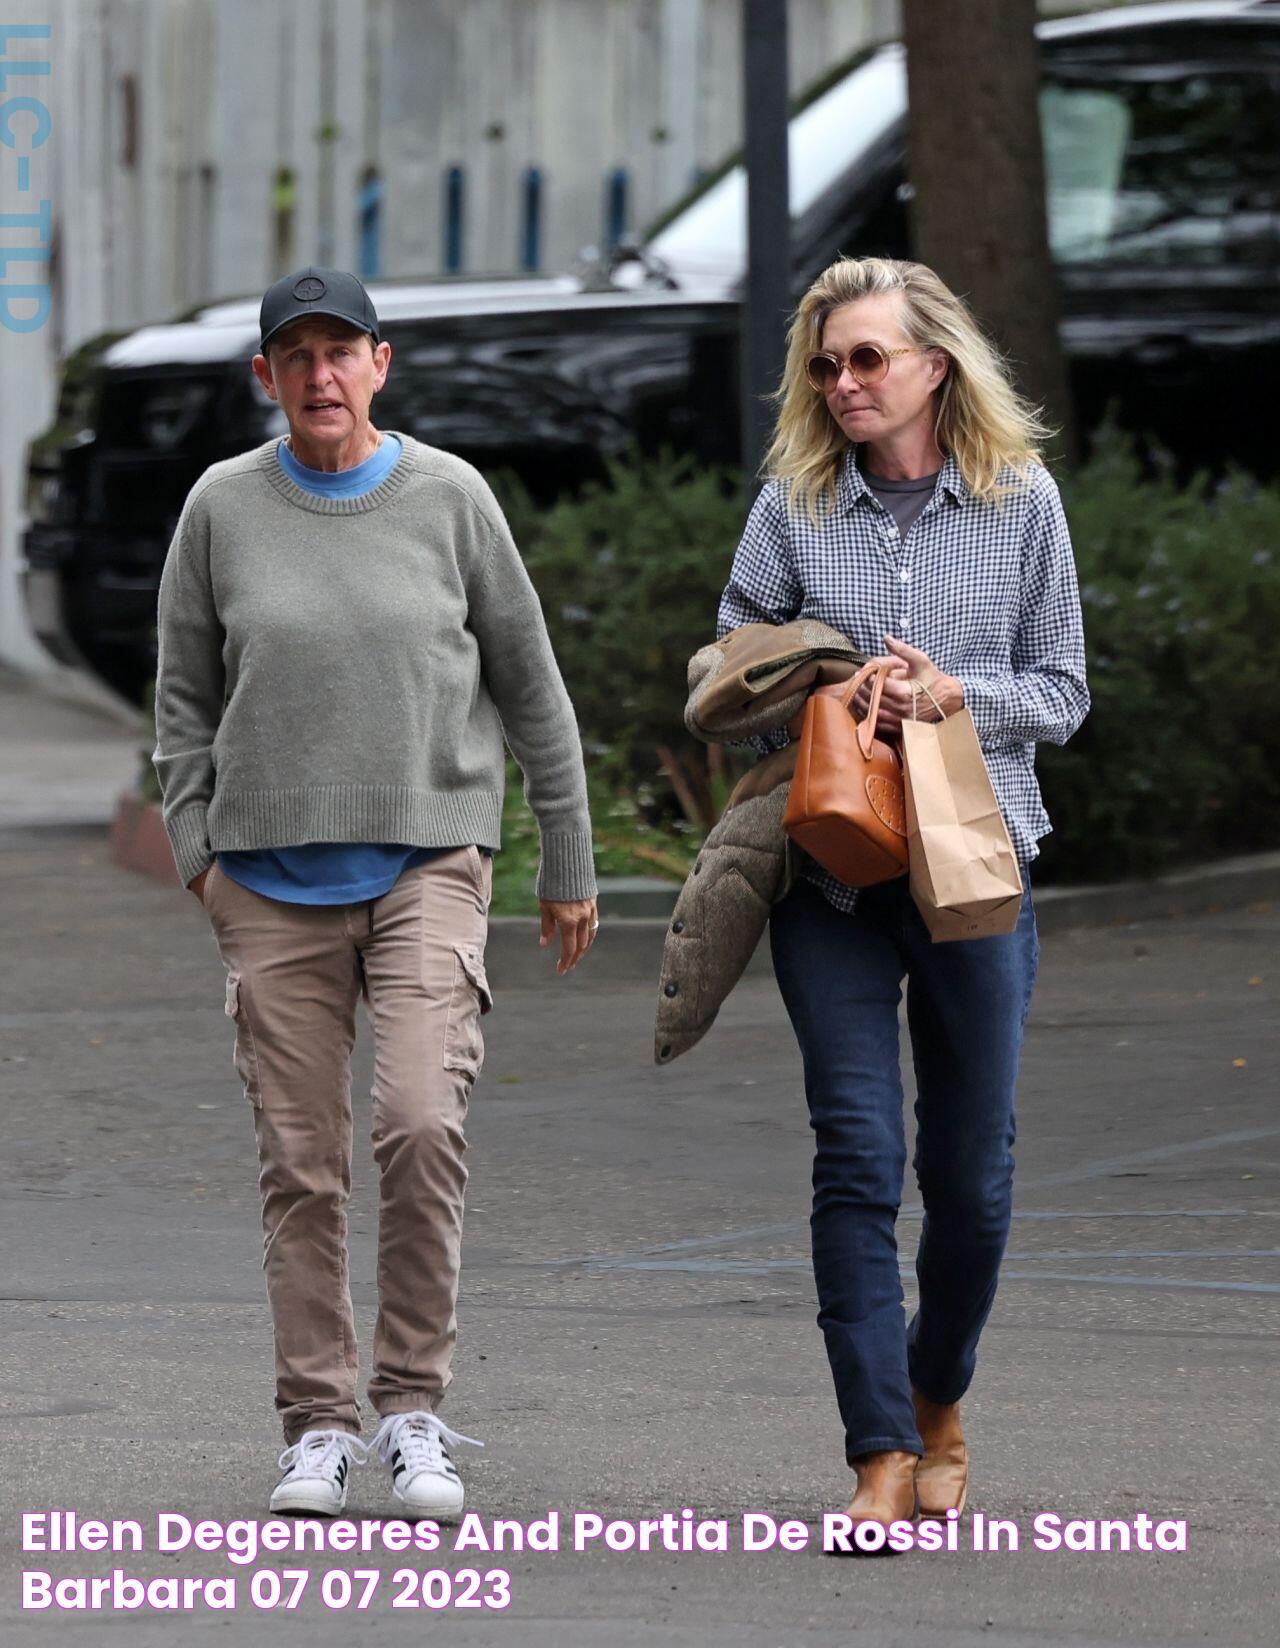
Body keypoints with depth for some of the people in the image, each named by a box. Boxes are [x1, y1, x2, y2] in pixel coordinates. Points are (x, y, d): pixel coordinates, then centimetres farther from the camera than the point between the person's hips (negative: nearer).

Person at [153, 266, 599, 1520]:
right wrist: (195, 849, 1)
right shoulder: (223, 508, 4)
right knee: (301, 1166, 1)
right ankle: (318, 1426, 10)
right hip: (272, 883, 1)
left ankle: (414, 1411, -7)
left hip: (429, 865, -1)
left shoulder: (449, 498, 2)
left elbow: (530, 687, 9)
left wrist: (569, 864, 10)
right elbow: (183, 697, 12)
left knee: (420, 1125, -18)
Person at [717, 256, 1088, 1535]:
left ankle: (938, 1399, 31)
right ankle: (882, 1460, -8)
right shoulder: (792, 503, 3)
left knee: (971, 1165, 6)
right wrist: (835, 707, -11)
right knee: (858, 1156, -9)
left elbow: (1061, 693, 5)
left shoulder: (1023, 503, 3)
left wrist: (953, 694, -13)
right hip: (830, 876, -1)